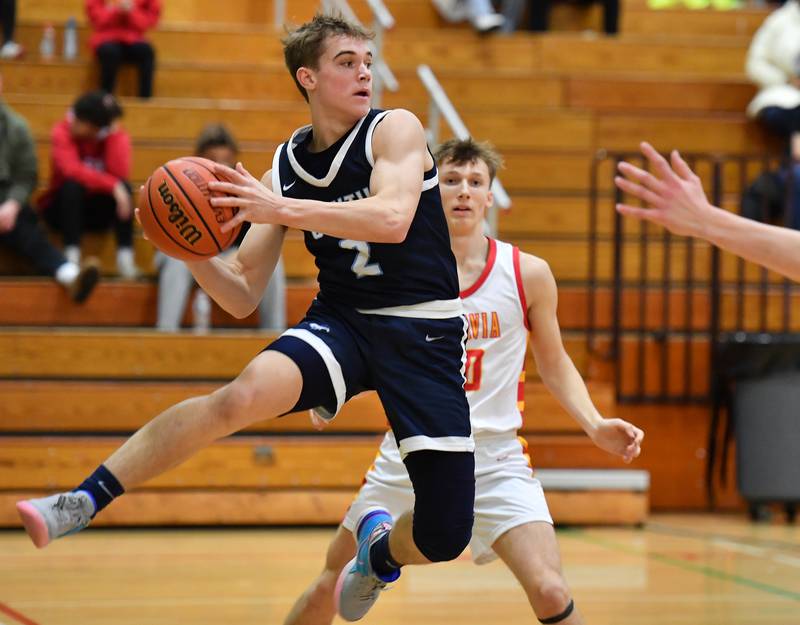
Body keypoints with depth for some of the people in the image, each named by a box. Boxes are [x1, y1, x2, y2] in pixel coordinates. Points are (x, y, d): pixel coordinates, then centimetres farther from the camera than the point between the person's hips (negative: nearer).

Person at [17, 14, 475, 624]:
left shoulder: (396, 129, -5)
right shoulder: (284, 168, 5)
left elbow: (393, 219, -27)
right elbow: (243, 296, 8)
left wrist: (282, 210, -34)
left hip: (424, 334, -2)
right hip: (340, 319, 2)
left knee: (444, 538, -7)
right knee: (245, 393, -32)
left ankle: (381, 550, 31)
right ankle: (84, 500, -29)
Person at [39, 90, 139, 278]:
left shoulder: (118, 136, -9)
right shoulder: (62, 133, -16)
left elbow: (120, 173, -26)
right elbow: (72, 171, -32)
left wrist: (114, 133, -26)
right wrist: (112, 185, -41)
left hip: (98, 211, 2)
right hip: (62, 208, -2)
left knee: (124, 187, -26)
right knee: (72, 185, -33)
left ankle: (125, 257, -29)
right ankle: (72, 257, -35)